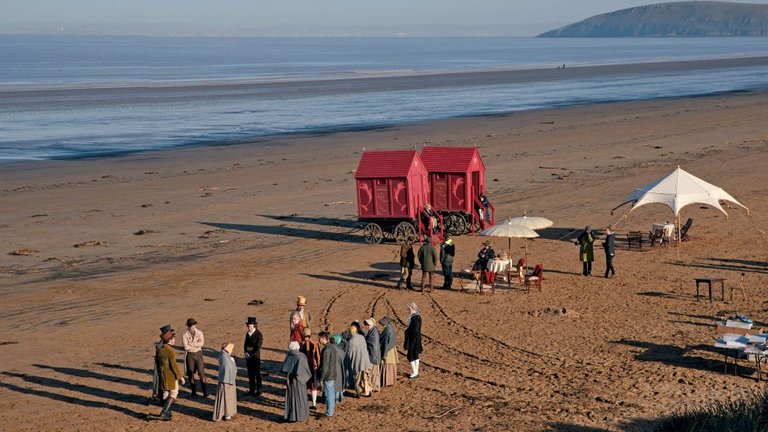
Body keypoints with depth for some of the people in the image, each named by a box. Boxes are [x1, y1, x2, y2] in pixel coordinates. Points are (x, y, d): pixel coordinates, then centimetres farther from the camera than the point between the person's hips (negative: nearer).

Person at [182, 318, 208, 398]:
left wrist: (191, 344, -18)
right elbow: (186, 347, -18)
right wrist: (196, 345, -13)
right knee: (190, 374, 4)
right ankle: (194, 391, 15)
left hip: (198, 354, 0)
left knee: (201, 372, -5)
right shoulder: (185, 335, -7)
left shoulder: (199, 332, -2)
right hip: (189, 355, 0)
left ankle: (205, 391, -2)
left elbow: (202, 343, -16)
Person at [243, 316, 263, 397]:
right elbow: (245, 344, 13)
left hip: (255, 356, -6)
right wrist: (246, 353, -3)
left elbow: (258, 346, -16)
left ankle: (258, 391, 8)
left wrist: (251, 354, -17)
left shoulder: (258, 334, -11)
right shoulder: (247, 333, 9)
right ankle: (251, 390, 20)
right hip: (248, 357, 6)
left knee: (257, 374, 1)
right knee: (250, 374, 11)